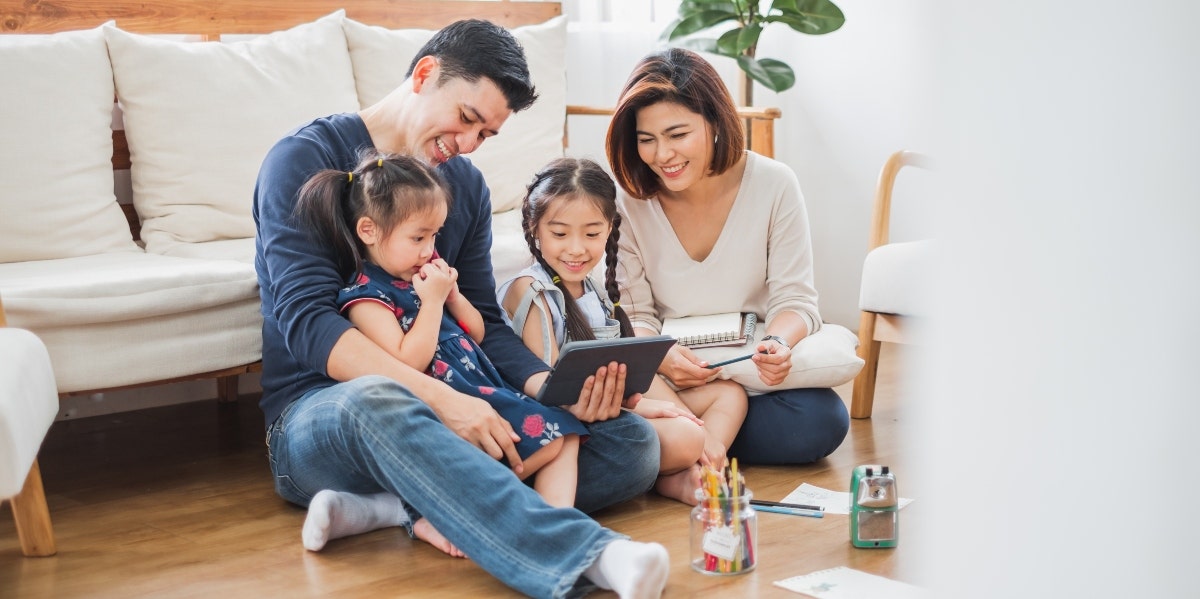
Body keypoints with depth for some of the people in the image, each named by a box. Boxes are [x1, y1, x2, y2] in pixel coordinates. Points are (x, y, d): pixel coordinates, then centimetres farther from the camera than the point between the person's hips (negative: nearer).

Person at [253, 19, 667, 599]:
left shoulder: (467, 185, 14)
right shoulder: (306, 159, -6)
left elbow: (484, 324, 9)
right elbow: (308, 322, -19)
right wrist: (439, 396, -32)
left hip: (442, 412, 6)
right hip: (316, 413, -6)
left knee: (633, 441, -14)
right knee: (377, 402, -43)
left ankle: (391, 506, -30)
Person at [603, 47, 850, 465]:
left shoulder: (774, 185, -7)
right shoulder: (628, 202, -6)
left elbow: (794, 300, -6)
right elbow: (633, 317, -5)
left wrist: (777, 343, -31)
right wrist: (660, 357, -29)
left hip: (750, 370, 2)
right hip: (663, 380, -1)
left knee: (822, 420, -30)